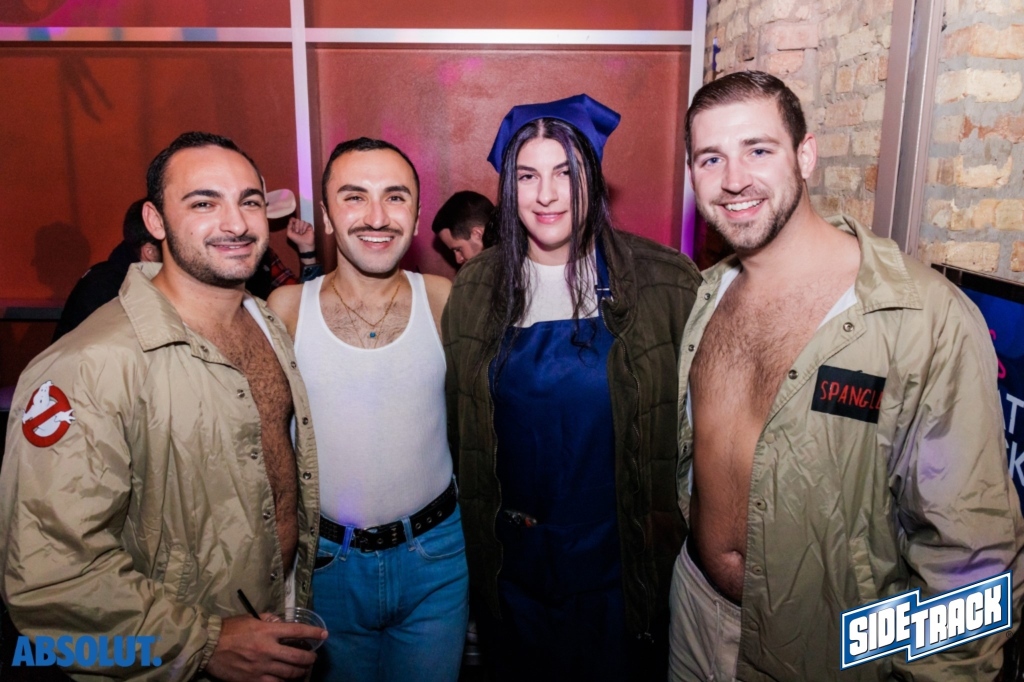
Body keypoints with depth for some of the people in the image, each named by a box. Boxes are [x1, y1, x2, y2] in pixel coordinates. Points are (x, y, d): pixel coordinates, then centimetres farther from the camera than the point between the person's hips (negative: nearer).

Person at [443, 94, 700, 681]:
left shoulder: (662, 282, -11)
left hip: (623, 555, -2)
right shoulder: (476, 290, -4)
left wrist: (672, 516, -6)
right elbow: (460, 423, 5)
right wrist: (487, 517, 4)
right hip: (513, 555, 2)